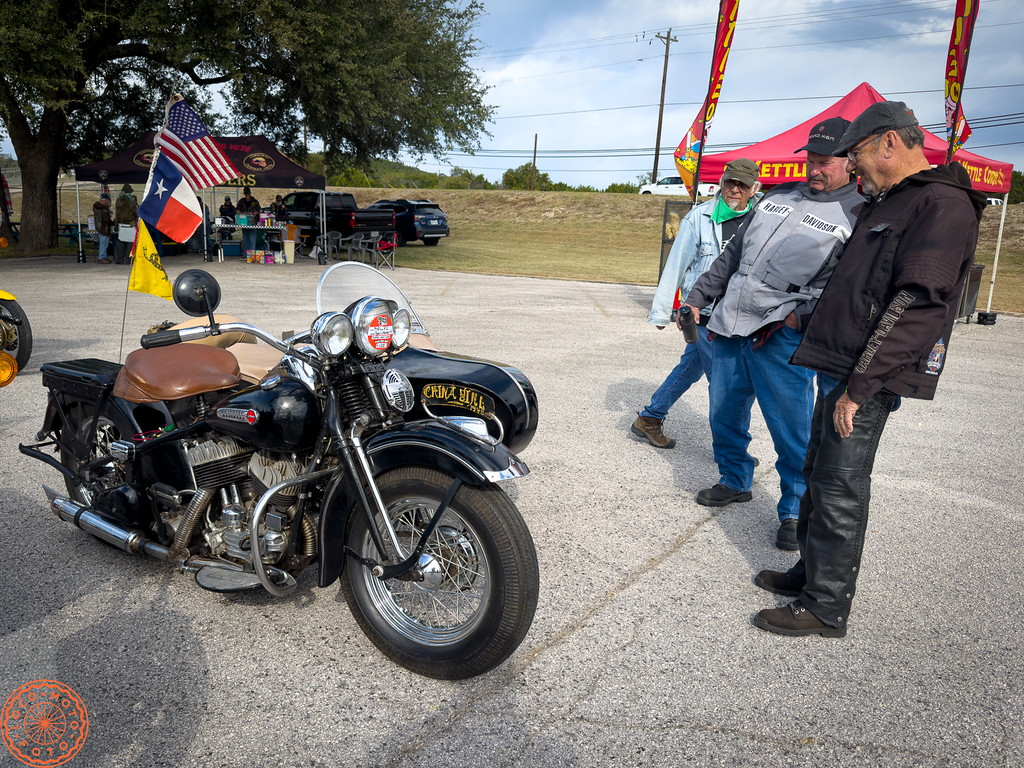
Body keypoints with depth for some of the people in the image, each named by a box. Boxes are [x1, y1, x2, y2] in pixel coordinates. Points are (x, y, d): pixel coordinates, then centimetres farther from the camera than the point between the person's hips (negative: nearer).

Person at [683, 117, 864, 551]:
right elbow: (732, 254, 22)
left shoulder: (859, 217, -1)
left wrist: (797, 314, -23)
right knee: (724, 415, 15)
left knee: (791, 429, -1)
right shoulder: (778, 197, 17)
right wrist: (698, 298, 19)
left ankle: (795, 510, 17)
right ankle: (735, 482, 36)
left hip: (782, 337, -6)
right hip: (729, 325, 6)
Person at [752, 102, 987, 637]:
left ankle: (827, 608, 9)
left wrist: (861, 384, -24)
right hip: (839, 364, 10)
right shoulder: (886, 203, 19)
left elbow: (916, 303, -22)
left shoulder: (944, 205, -14)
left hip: (867, 377, -10)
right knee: (818, 477, 16)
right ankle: (811, 572, 30)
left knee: (838, 490, -4)